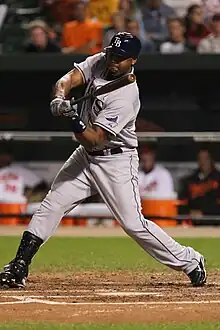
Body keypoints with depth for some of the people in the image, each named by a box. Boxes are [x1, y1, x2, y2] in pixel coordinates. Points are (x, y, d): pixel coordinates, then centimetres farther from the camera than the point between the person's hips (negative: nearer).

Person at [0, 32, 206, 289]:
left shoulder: (126, 97, -26)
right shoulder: (100, 62, -4)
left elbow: (93, 138, -29)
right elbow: (69, 79, -11)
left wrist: (74, 119, -46)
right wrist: (60, 99, -32)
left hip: (115, 162, -7)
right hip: (85, 156, 7)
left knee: (133, 223, -9)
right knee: (52, 205, 0)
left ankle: (190, 262, 4)